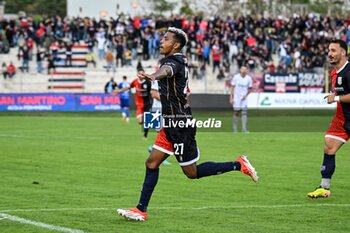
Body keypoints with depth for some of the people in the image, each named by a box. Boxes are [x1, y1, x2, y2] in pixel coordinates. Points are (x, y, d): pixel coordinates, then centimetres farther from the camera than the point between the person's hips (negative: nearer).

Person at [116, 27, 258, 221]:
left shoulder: (174, 61, -19)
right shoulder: (175, 60, 11)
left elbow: (167, 70, -44)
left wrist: (153, 76, -65)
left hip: (179, 124, -10)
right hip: (172, 123, 10)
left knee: (192, 172, -1)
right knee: (152, 163, 7)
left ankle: (238, 165, 7)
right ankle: (141, 210, 9)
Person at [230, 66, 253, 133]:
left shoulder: (249, 78, -1)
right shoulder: (236, 77, -5)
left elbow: (250, 89, 8)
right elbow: (232, 87, -2)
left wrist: (246, 95, -8)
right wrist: (231, 98, -7)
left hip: (244, 98, 1)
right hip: (236, 98, -1)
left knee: (244, 113, -7)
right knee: (236, 112, 1)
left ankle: (244, 128, -6)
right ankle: (235, 128, 12)